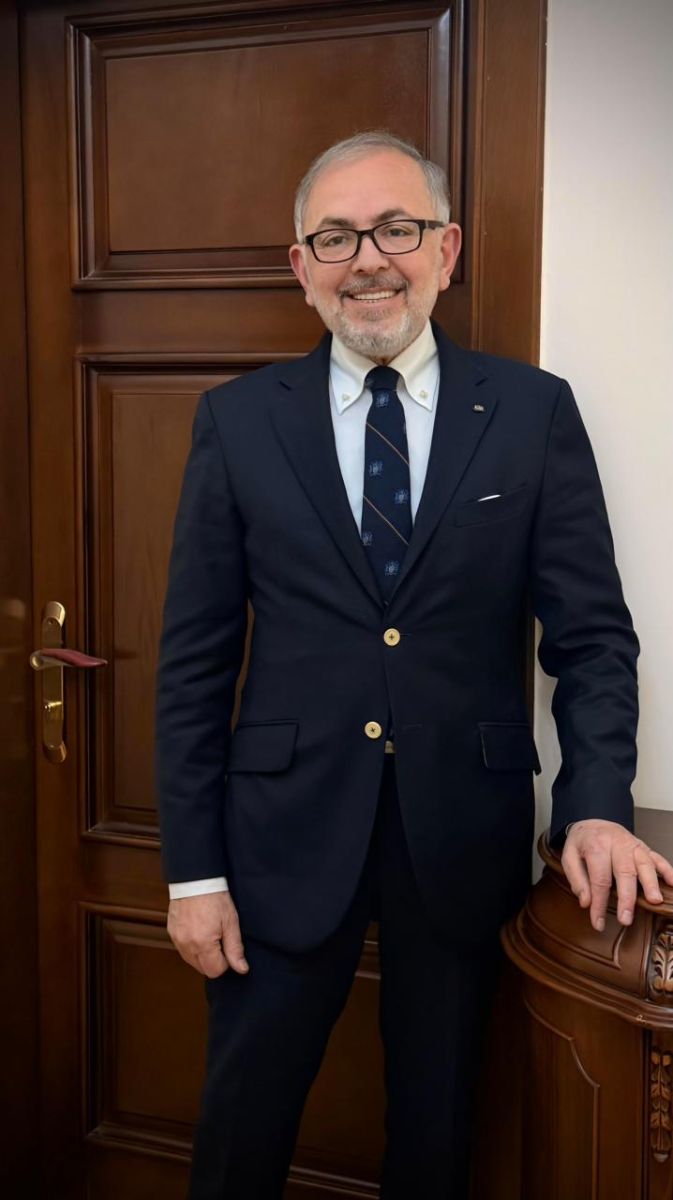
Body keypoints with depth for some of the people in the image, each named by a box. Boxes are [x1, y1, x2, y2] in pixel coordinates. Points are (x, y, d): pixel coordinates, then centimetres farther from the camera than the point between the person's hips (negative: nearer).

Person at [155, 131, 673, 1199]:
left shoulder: (535, 411, -1)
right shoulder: (238, 421, -1)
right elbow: (195, 659, -1)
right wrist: (194, 870, -4)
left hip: (466, 838, 1)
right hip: (288, 830, 0)